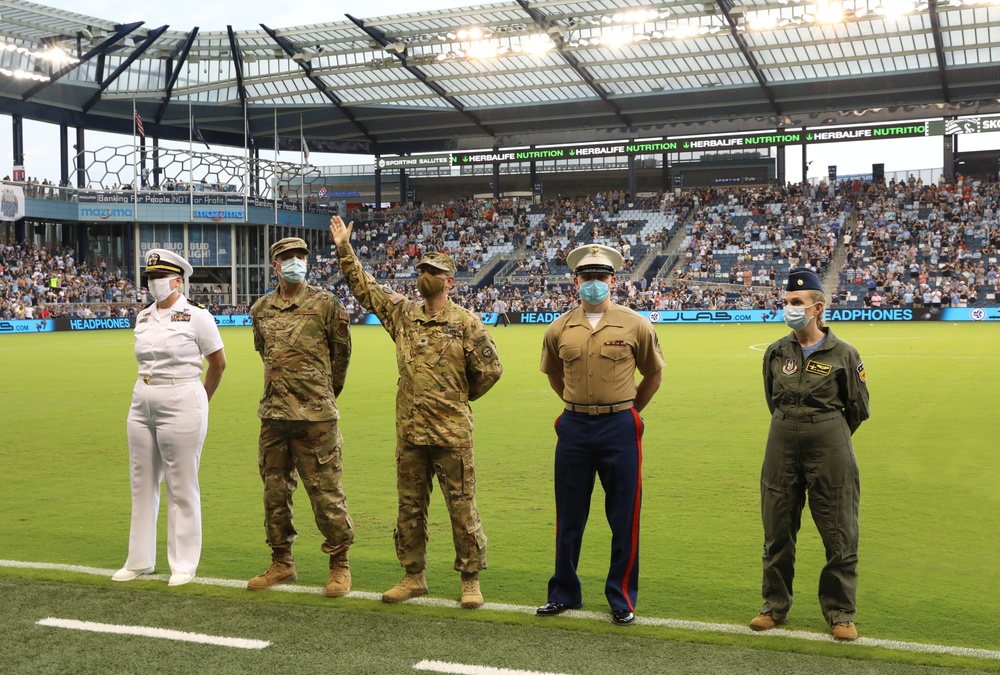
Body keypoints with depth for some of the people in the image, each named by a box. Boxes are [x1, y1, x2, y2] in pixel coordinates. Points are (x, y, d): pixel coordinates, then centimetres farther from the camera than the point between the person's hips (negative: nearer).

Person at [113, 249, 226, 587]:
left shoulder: (196, 315, -8)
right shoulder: (143, 318, 9)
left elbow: (218, 363, 0)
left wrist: (199, 402, 9)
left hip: (182, 405, -6)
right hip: (142, 405, 7)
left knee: (182, 487, 1)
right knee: (142, 484, 12)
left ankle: (184, 564, 11)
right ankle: (140, 560, 23)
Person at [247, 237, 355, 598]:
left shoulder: (325, 303, -3)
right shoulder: (261, 309, 9)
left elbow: (342, 351, 6)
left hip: (315, 416, -5)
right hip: (273, 414, 5)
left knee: (325, 491, -2)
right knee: (275, 491, 12)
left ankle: (340, 565, 11)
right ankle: (282, 564, 26)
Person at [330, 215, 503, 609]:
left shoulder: (466, 323, -4)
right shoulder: (403, 314, 8)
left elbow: (490, 370, -2)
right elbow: (363, 288, 14)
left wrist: (458, 398, 7)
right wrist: (344, 250, 9)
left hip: (452, 433, -4)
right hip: (409, 432, 4)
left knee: (462, 508, 3)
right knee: (409, 508, 13)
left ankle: (471, 581, 14)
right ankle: (413, 577, 26)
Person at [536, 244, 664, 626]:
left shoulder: (635, 324, -3)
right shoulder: (559, 329, 3)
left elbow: (654, 374, 10)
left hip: (620, 428, -2)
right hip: (574, 427, 2)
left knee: (623, 518, 4)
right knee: (569, 517, 11)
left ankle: (622, 600, 18)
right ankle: (564, 594, 25)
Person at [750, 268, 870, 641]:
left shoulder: (842, 354, -8)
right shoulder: (776, 352, 1)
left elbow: (858, 408, 3)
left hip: (830, 449, -3)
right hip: (782, 447, 3)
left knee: (840, 535, 3)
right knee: (777, 532, 10)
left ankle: (841, 614, 19)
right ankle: (775, 607, 25)